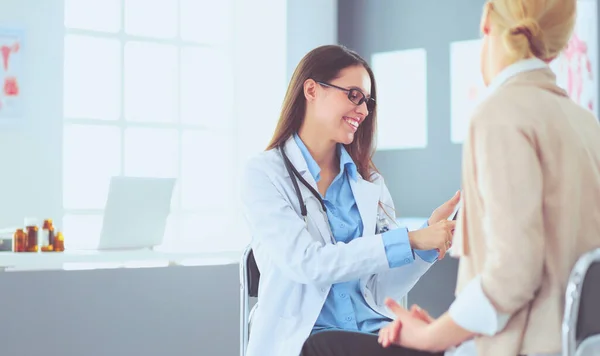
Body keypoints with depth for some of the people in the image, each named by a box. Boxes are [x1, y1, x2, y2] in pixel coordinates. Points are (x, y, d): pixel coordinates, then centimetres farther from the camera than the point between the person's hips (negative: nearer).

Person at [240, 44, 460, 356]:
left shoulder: (370, 181, 13)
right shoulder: (264, 174, -1)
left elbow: (384, 291, 7)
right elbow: (306, 263, -15)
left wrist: (430, 234, -9)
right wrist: (410, 240, -18)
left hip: (373, 329, 5)